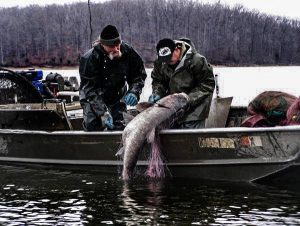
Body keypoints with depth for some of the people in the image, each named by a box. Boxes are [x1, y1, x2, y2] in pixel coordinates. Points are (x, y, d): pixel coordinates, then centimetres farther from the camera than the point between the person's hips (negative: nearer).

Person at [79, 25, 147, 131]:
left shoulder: (128, 52, -18)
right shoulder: (89, 58, -29)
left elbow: (139, 74, -4)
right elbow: (90, 88, -29)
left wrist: (134, 92, -24)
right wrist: (103, 113, -38)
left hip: (117, 97, 3)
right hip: (92, 98, -3)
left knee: (118, 127, 0)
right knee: (92, 126, -13)